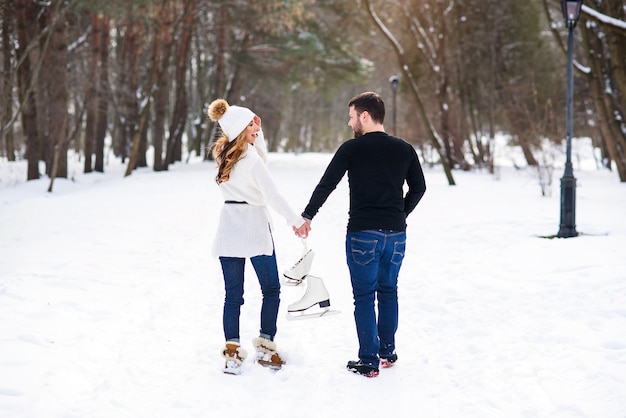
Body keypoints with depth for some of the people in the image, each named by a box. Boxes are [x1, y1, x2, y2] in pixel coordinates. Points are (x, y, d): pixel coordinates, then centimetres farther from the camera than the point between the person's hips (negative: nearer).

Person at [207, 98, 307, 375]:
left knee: (233, 295, 6)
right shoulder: (250, 157, -16)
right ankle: (265, 347, 11)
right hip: (254, 229, -6)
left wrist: (258, 133, 8)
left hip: (228, 232, 6)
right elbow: (272, 195, -16)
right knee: (271, 290, 10)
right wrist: (296, 220, -8)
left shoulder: (223, 153, 6)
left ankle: (232, 352, 2)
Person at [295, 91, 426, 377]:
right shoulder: (404, 149, 5)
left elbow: (326, 185, -5)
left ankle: (369, 361, 4)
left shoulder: (352, 148, -8)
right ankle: (387, 352, 25)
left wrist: (307, 216, 7)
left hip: (363, 233, -4)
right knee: (388, 291, 18)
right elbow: (419, 187, 13)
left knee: (364, 297, 2)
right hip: (396, 233, 5)